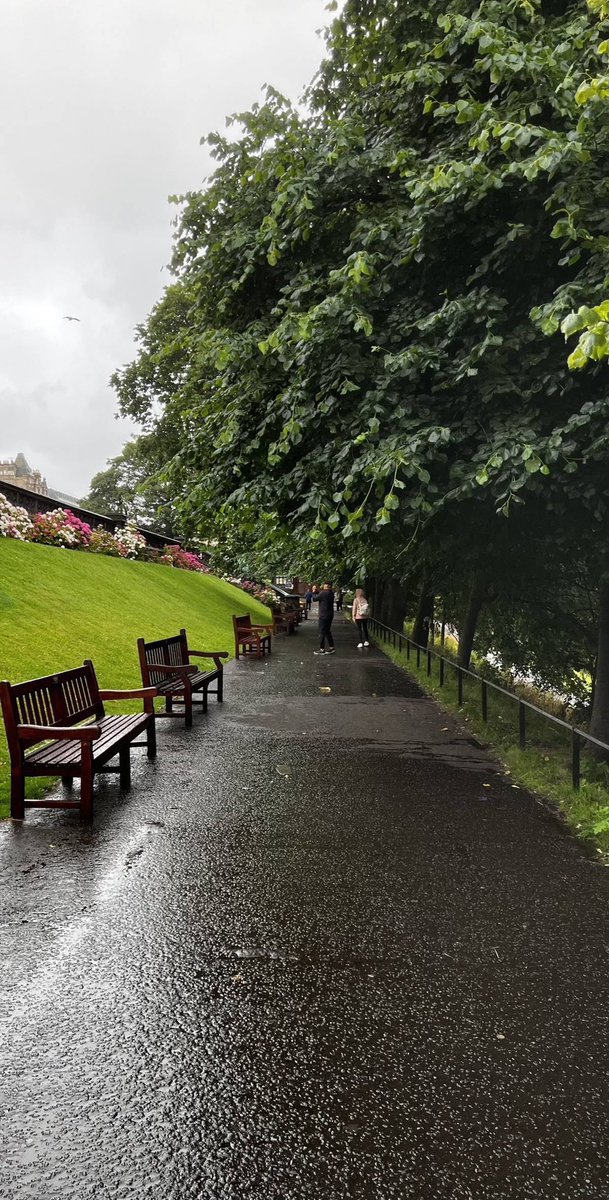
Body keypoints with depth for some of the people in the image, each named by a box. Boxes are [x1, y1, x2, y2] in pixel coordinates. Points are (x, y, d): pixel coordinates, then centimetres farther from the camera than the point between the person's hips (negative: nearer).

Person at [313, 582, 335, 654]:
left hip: (324, 615, -9)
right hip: (330, 614, 9)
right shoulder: (331, 593, 9)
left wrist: (313, 592, 5)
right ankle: (331, 648, 18)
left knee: (322, 632, -3)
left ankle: (322, 649, -1)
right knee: (327, 631, 16)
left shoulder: (323, 593, -19)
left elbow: (315, 598, -10)